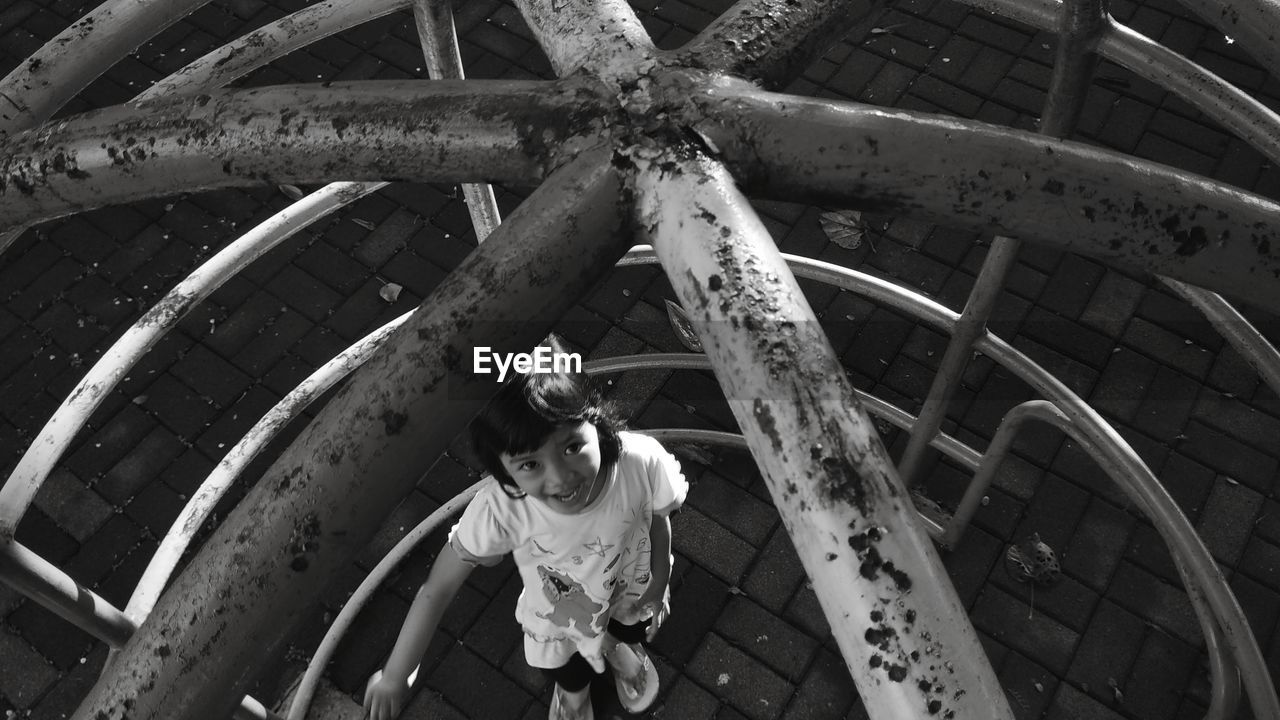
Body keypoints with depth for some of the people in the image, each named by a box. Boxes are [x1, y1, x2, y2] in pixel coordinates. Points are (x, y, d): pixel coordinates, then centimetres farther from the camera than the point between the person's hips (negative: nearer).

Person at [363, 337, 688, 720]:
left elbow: (659, 517, -18)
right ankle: (573, 689, 71)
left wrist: (658, 585, -4)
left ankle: (621, 649, 75)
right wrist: (393, 678, -24)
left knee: (631, 633, 36)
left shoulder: (642, 463, -41)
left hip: (630, 592, 1)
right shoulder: (498, 510, -43)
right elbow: (436, 590, -30)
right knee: (568, 674, 32)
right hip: (557, 613, 0)